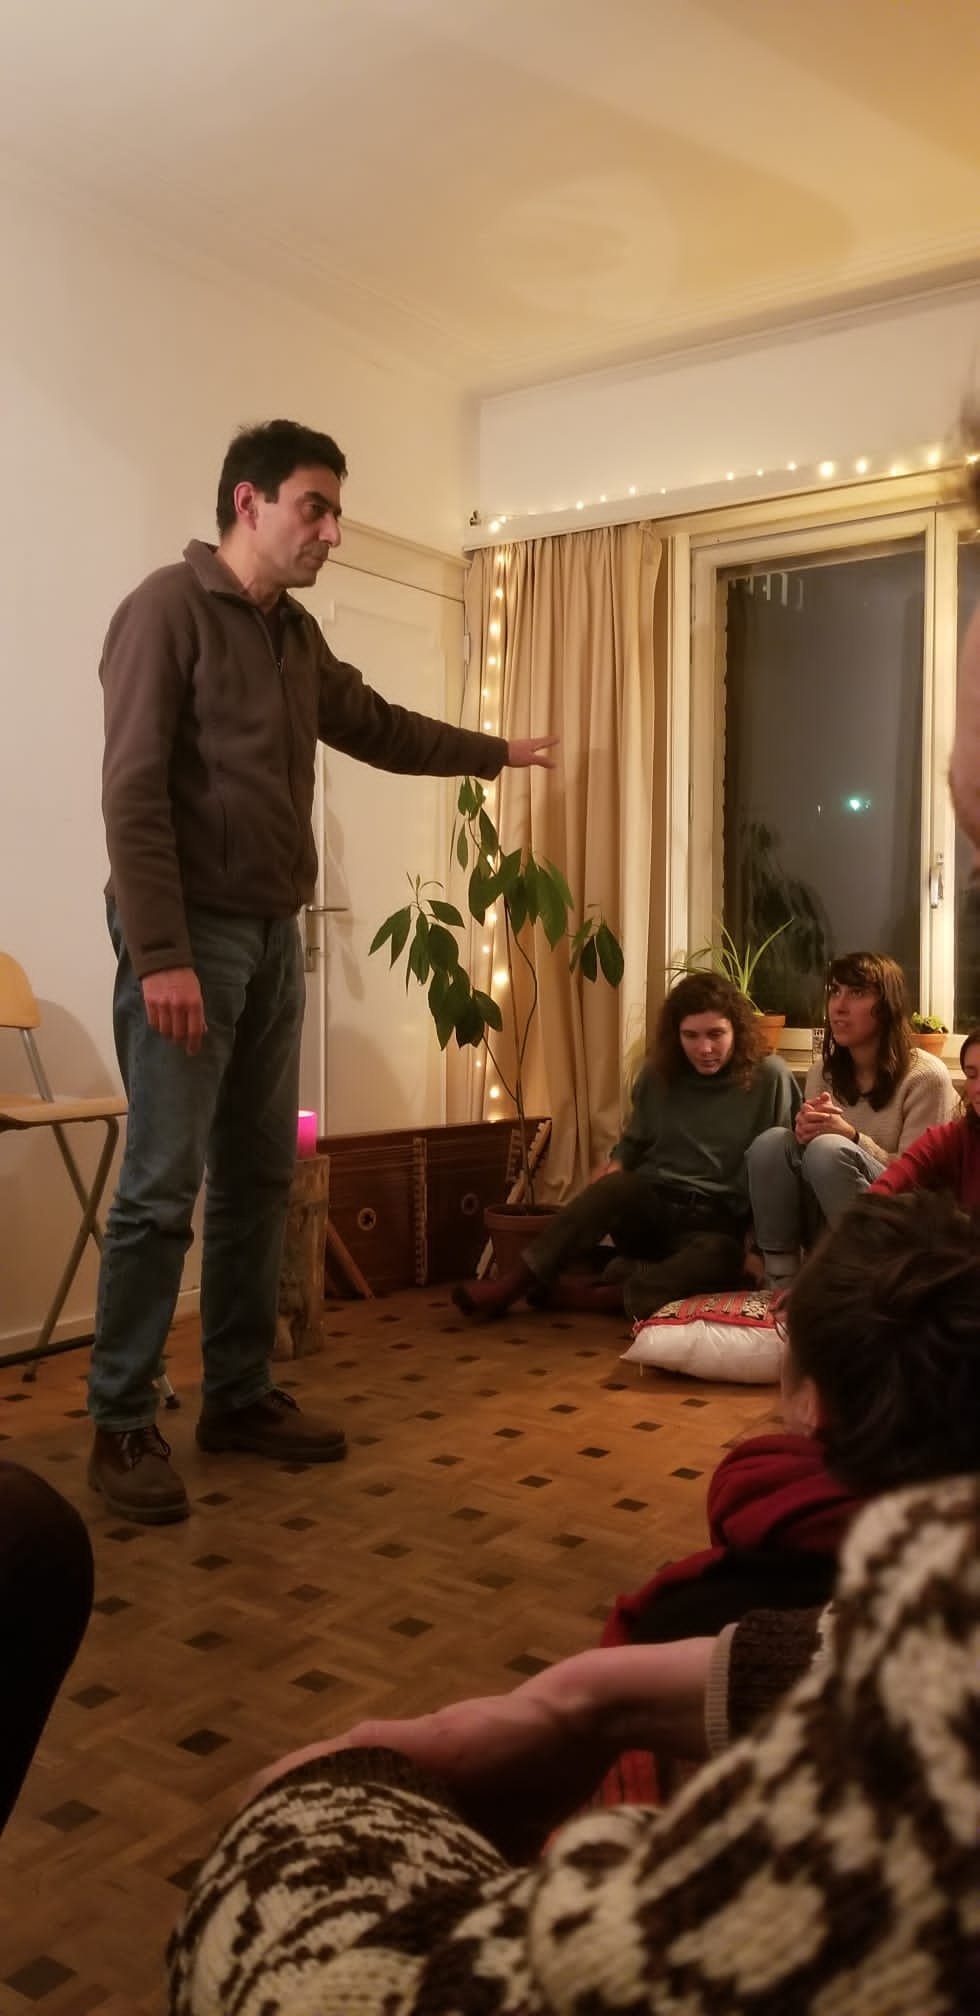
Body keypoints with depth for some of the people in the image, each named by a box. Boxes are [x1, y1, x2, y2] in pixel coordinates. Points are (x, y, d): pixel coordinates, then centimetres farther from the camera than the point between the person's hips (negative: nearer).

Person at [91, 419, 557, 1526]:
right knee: (161, 1187, -6)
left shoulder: (298, 636, 15)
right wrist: (162, 956, -21)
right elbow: (133, 794, -15)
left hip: (273, 936, 8)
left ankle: (238, 1396, 21)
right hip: (189, 934, -8)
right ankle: (122, 1426, 7)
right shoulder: (168, 607, -8)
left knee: (258, 1175, 10)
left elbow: (379, 727, 32)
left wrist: (498, 751, 39)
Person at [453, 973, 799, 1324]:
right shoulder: (658, 1074, 6)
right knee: (614, 1186, -33)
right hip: (648, 1205, 3)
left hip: (716, 1221, -2)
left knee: (719, 1257, -39)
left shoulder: (769, 1076, -5)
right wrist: (616, 1164, -4)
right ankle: (516, 1281, -31)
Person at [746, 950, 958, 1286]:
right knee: (771, 1143, -21)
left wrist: (852, 1138, -26)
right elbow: (809, 1151, 8)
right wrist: (805, 1133, -16)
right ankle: (780, 1281, -21)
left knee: (829, 1150, -31)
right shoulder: (822, 1072, 8)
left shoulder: (924, 1076, -10)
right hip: (829, 1223, 5)